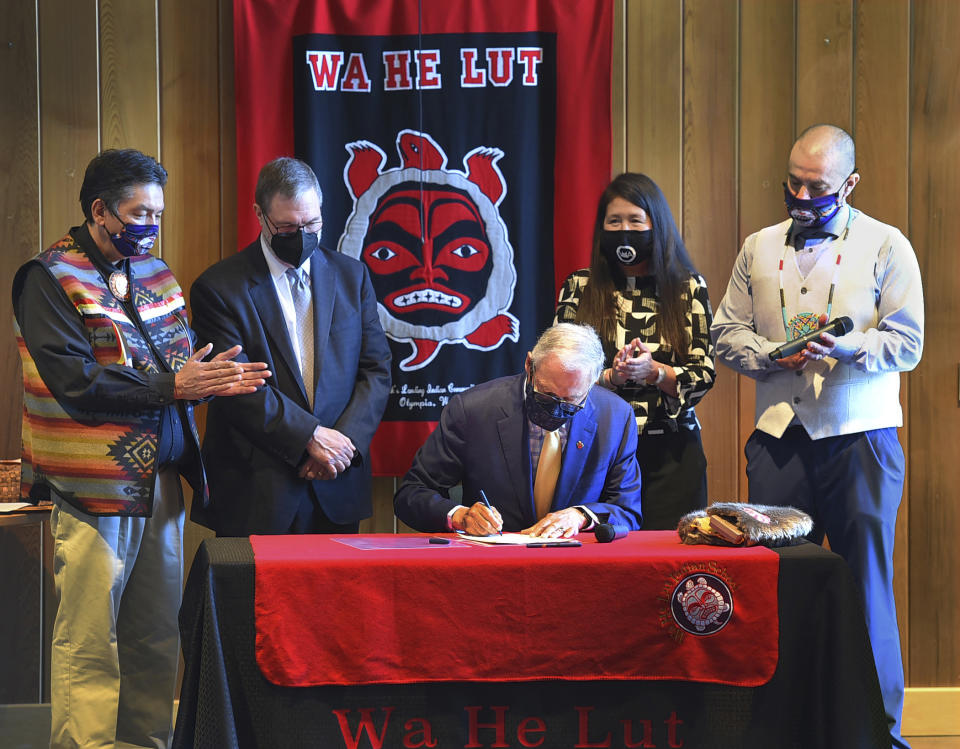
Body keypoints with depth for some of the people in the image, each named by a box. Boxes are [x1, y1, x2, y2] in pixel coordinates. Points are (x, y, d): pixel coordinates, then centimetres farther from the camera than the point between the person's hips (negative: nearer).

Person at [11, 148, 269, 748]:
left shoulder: (153, 270, 16)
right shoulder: (50, 278, -6)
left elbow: (179, 357, 17)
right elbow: (75, 382, -17)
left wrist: (214, 378, -7)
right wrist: (172, 387, -18)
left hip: (161, 476, 7)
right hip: (94, 484, -7)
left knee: (156, 634, 10)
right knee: (89, 642, -4)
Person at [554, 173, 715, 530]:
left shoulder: (688, 288, 6)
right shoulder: (580, 288, 6)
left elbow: (704, 375, 1)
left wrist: (654, 372, -17)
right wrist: (612, 377, -16)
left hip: (671, 451, 0)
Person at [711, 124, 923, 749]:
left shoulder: (886, 246, 4)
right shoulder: (759, 249, 15)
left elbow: (906, 343, -2)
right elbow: (727, 332, 15)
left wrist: (850, 349, -20)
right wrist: (768, 355, -4)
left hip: (860, 438, -3)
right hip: (779, 437, 3)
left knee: (866, 581, -2)